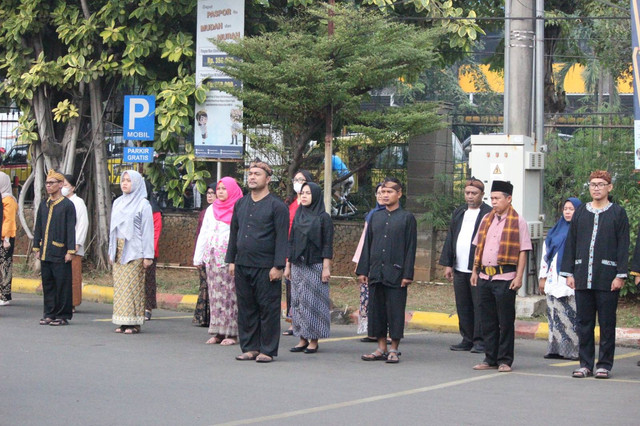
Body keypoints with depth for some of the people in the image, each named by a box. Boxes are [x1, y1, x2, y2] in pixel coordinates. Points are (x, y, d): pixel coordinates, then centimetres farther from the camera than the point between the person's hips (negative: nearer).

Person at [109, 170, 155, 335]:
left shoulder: (143, 204, -3)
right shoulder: (118, 203, 15)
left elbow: (147, 230, -7)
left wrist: (147, 255, -12)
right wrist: (111, 250, 14)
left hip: (134, 251, -6)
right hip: (119, 251, 6)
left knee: (133, 286, -7)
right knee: (119, 286, 3)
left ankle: (134, 322, -4)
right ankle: (123, 322, 5)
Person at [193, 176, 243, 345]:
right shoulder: (211, 209, 16)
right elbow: (203, 234, 18)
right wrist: (198, 257, 14)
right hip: (212, 256, 5)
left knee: (229, 293, -7)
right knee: (215, 294, 3)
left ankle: (231, 333, -4)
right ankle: (218, 332, 6)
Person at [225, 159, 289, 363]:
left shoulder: (277, 206, -3)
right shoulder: (241, 204, 15)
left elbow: (281, 238, -7)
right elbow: (234, 233, 19)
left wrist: (278, 266, -13)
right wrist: (231, 260, 13)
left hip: (265, 268, -6)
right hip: (242, 266, 6)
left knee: (268, 309, -2)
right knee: (245, 308, 8)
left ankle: (267, 350, 4)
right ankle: (250, 348, 15)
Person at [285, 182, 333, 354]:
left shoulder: (323, 218, -3)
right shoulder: (298, 216, 12)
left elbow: (327, 245, -7)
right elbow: (291, 242, 15)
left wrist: (326, 268, -12)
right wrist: (288, 265, 11)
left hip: (315, 266, -6)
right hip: (297, 266, 6)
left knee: (313, 301, -4)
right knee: (297, 301, 4)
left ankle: (313, 340, 1)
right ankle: (302, 339, 10)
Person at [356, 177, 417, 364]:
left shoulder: (407, 218, 0)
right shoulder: (375, 217, 13)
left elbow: (410, 248, -3)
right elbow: (367, 245, 15)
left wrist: (407, 275, -9)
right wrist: (363, 270, 8)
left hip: (396, 274, -5)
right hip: (376, 274, 5)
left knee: (395, 312, -2)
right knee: (376, 311, 6)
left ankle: (394, 350, 6)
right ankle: (381, 349, 14)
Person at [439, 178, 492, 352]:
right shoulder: (458, 213, 17)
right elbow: (450, 239, 19)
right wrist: (447, 264, 13)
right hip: (459, 269, 7)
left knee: (479, 307, -4)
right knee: (463, 307, 9)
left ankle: (480, 341, 0)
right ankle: (467, 340, 17)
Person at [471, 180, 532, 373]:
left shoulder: (518, 222, -3)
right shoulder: (486, 220, 15)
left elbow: (523, 251, -6)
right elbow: (478, 247, 20)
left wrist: (519, 277, -12)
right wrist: (475, 271, 14)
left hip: (505, 278, -6)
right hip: (485, 276, 6)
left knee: (505, 321, -1)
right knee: (488, 321, 9)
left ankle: (505, 361, 6)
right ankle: (490, 359, 16)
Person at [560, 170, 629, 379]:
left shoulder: (618, 213, 3)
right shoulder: (580, 213, 12)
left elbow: (623, 246, -1)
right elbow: (570, 243, 12)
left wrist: (620, 275, -8)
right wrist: (569, 273, 5)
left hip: (607, 279, -3)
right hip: (582, 278, 3)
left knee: (607, 323, 1)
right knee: (584, 322, 5)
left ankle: (604, 365, 8)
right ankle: (585, 364, 12)